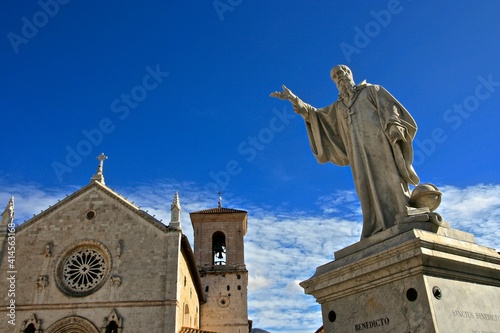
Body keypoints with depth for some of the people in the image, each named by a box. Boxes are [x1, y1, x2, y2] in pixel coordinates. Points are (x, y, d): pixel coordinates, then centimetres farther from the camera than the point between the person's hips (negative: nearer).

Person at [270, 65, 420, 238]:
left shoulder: (372, 90, 22)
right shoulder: (339, 106, 32)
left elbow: (391, 107, 7)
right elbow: (315, 114, 30)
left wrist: (394, 127, -14)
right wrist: (294, 99, 20)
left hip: (378, 141, -3)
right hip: (359, 150, 3)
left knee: (388, 182, -19)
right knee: (370, 187, -13)